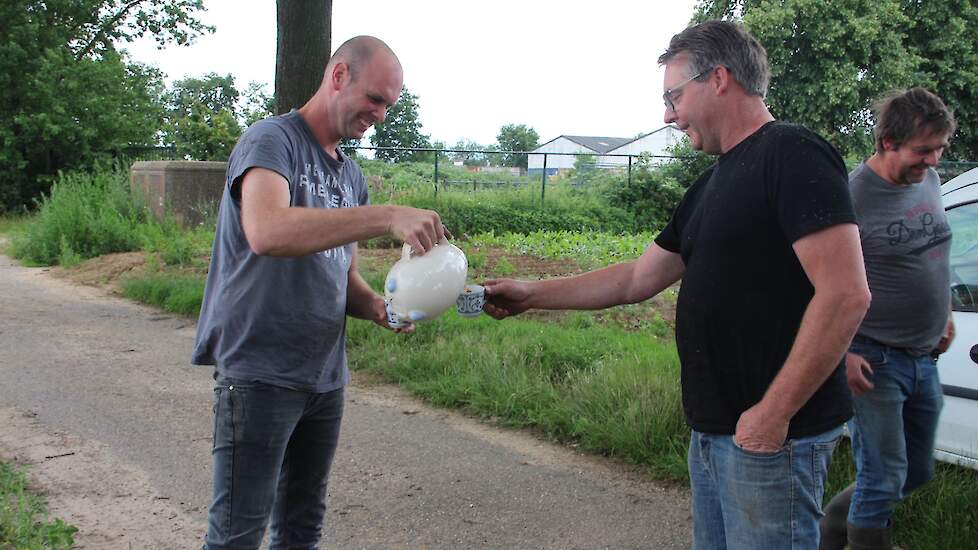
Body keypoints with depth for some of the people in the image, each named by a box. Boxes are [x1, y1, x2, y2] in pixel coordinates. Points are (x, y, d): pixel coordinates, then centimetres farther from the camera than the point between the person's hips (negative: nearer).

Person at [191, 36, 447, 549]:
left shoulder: (349, 174, 14)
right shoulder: (272, 140, -10)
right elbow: (266, 232, -31)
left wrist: (377, 307, -4)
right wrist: (387, 216, -36)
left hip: (325, 376, 8)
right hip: (259, 372, -8)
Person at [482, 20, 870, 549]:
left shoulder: (792, 154, -13)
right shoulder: (711, 185, 16)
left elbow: (845, 294, -21)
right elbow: (637, 279, 20)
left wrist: (773, 413, -20)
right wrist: (531, 295, 16)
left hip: (772, 434, -9)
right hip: (711, 431, 9)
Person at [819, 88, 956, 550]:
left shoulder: (929, 181, 6)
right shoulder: (852, 196, -17)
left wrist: (943, 316, 21)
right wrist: (843, 354, -20)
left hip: (923, 358, 8)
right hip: (875, 362, -8)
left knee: (917, 472, 16)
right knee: (884, 479, -4)